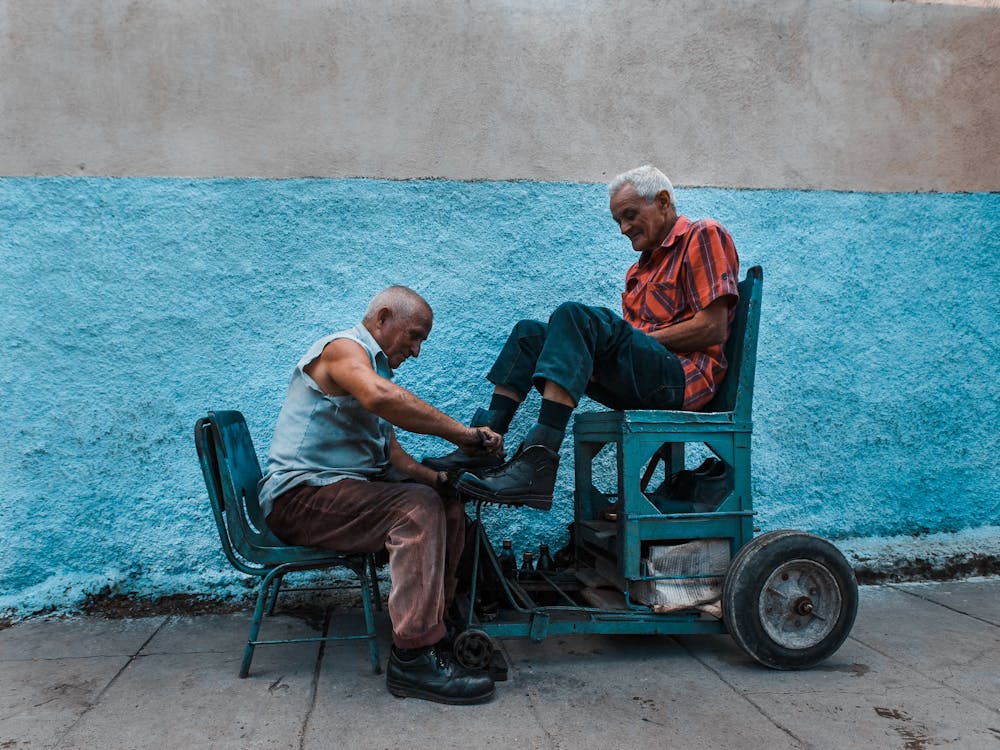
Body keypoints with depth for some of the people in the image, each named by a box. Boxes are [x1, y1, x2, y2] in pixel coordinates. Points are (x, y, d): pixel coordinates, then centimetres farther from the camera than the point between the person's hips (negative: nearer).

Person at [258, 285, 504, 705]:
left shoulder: (374, 366, 22)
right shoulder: (343, 348, -9)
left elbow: (390, 453, 16)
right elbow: (382, 397, -33)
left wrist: (437, 477, -2)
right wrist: (460, 433, -30)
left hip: (340, 492, 10)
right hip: (299, 494, -9)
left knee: (448, 506, -3)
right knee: (417, 507, -28)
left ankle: (434, 626, -1)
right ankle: (414, 658, -29)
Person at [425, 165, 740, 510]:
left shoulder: (704, 235, 3)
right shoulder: (640, 268, 28)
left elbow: (713, 329, -10)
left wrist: (642, 338, -8)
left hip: (685, 375, -8)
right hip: (642, 381, 9)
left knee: (575, 315, -28)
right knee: (530, 332, 4)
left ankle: (537, 466, -40)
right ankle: (484, 447, -11)